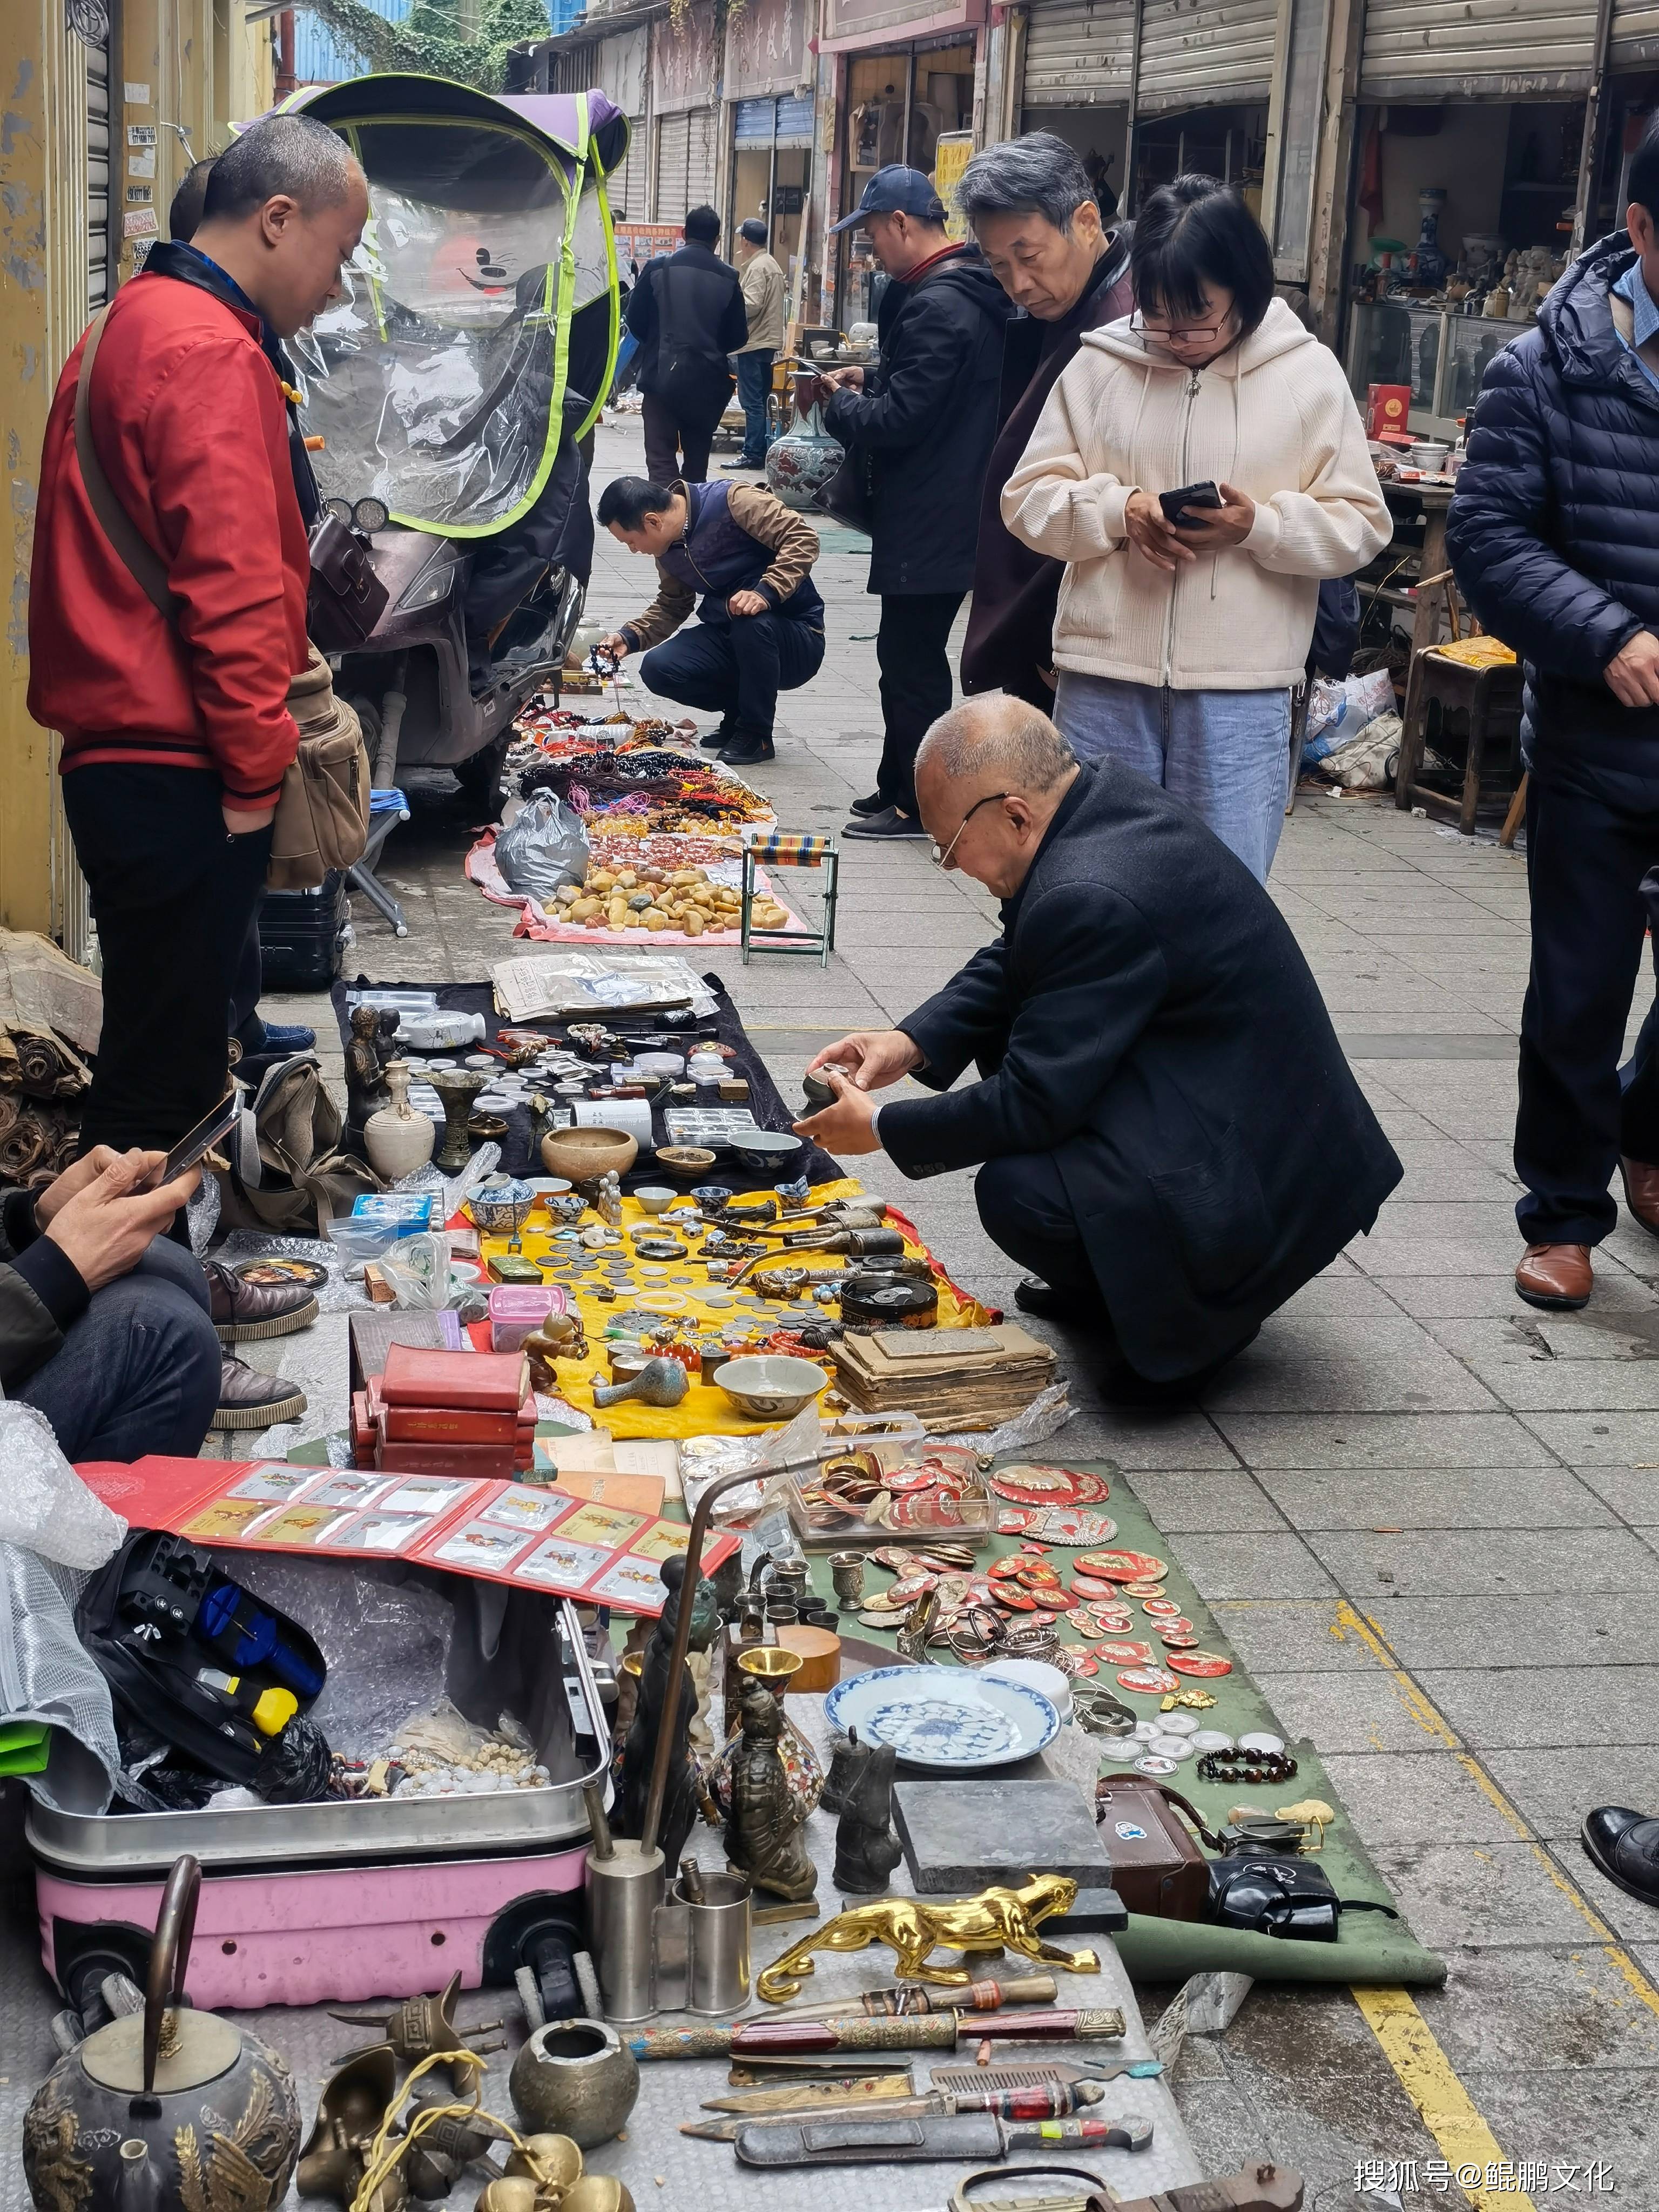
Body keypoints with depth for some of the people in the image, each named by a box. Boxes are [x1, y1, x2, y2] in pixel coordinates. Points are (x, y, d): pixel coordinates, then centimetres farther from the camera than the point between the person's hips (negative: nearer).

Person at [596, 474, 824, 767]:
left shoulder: (734, 501, -19)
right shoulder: (669, 547, 4)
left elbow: (803, 537, -23)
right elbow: (672, 607, 15)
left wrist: (766, 592, -35)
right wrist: (629, 637, -1)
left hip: (797, 639, -6)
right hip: (730, 636, 6)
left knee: (752, 619, -38)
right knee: (657, 669, -16)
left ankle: (756, 733, -16)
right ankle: (738, 713, 9)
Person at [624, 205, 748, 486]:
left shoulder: (658, 269, -4)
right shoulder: (727, 278, -1)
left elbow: (636, 321, -1)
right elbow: (738, 336, 2)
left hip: (662, 376, -2)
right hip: (707, 380, 2)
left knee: (661, 457, -4)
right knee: (697, 456, 15)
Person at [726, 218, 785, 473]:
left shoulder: (757, 267, -14)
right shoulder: (771, 265, 17)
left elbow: (751, 305, -21)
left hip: (754, 343, -10)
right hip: (769, 342, 10)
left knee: (752, 401, -8)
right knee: (760, 400, 13)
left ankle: (753, 454, -9)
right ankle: (761, 451, 17)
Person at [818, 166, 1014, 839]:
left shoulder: (937, 306, -21)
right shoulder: (965, 292, 12)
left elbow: (897, 419, -24)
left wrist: (841, 405, -6)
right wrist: (871, 379, 11)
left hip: (927, 524, -10)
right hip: (945, 515, 10)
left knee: (911, 660, -2)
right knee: (908, 656, 17)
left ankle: (917, 804, 6)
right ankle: (899, 788, 26)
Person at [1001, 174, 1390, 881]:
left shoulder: (1308, 374, 1)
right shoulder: (1100, 363, 3)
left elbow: (1358, 523, 2)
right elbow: (1029, 497, 5)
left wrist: (1259, 526, -16)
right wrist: (1117, 511, -13)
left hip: (1240, 691, -1)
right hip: (1104, 676, 2)